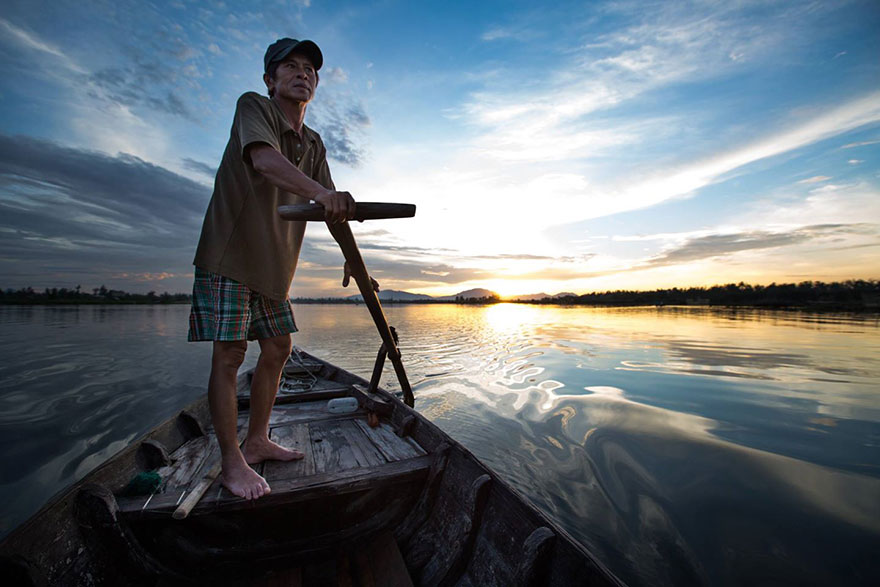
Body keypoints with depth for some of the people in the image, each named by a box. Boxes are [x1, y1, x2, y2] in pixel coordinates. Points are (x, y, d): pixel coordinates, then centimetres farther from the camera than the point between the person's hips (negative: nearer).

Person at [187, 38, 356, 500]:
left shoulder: (314, 144, 12)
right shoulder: (252, 106, -6)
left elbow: (329, 210, 6)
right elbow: (264, 158, -30)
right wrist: (320, 192, -47)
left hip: (272, 262, 7)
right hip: (229, 254, -7)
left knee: (277, 350, 7)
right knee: (230, 354, -8)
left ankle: (257, 441, 23)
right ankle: (231, 463, 7)